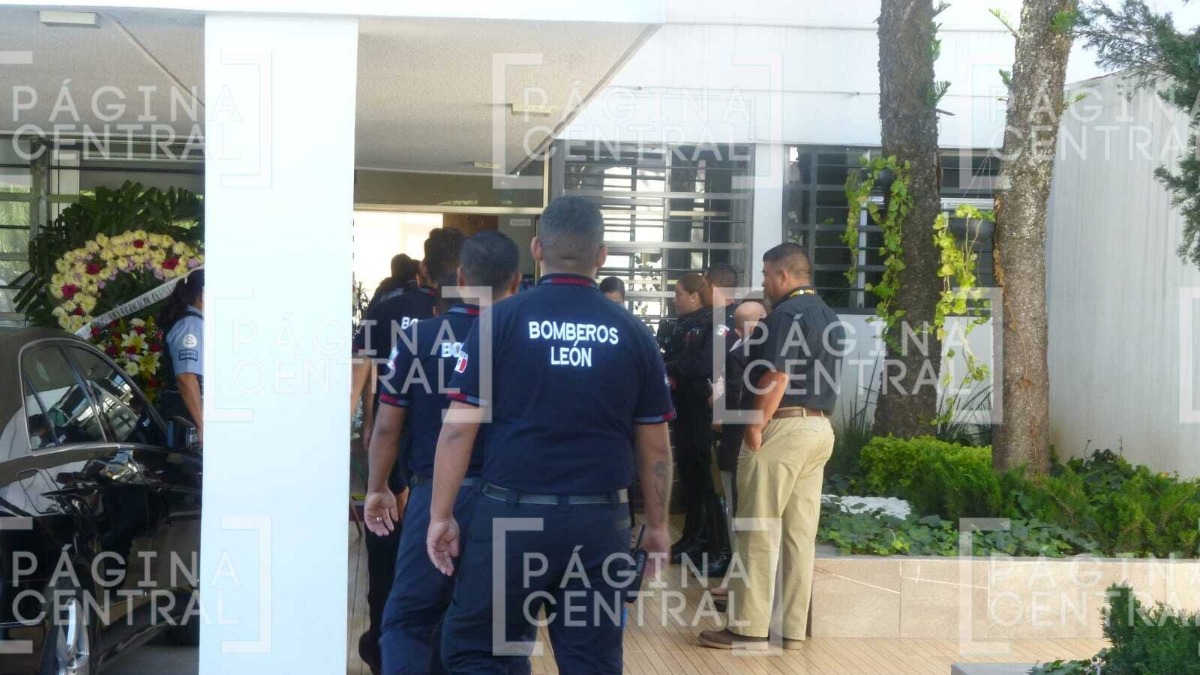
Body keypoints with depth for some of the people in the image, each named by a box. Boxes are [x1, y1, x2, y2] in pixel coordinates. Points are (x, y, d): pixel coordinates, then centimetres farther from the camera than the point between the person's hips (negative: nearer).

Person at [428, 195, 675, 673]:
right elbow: (654, 445, 8)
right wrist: (657, 526, 19)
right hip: (599, 521, 2)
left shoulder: (502, 321, -3)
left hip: (512, 514, -2)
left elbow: (459, 428, -5)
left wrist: (441, 515, 2)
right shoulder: (632, 334, 4)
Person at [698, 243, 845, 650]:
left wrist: (756, 425, -16)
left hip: (784, 426, -9)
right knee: (800, 532, 9)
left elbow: (777, 376, -20)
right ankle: (793, 628, 12)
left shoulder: (786, 313, -12)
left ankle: (748, 627, -1)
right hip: (819, 428, 9)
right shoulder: (829, 317, 17)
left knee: (759, 530, -4)